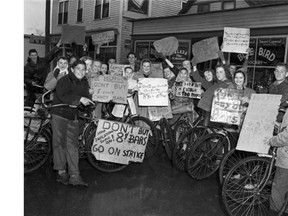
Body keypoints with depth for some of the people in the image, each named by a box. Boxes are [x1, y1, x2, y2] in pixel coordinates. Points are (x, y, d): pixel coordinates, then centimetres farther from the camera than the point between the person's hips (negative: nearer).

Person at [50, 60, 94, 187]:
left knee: (72, 146, 2)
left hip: (73, 117, 5)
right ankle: (61, 172, 11)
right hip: (59, 114, -5)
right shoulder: (64, 81, -10)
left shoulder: (84, 83, 9)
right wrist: (79, 99, -33)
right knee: (60, 143, -1)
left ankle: (75, 176, 3)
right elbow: (63, 96, -25)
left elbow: (86, 97, 8)